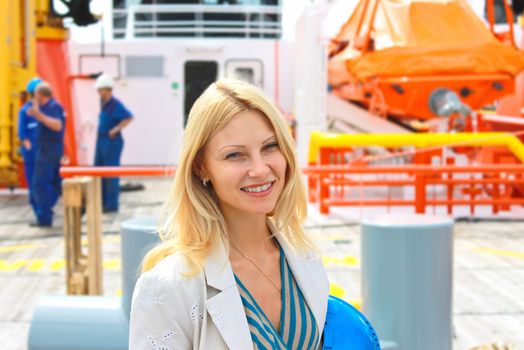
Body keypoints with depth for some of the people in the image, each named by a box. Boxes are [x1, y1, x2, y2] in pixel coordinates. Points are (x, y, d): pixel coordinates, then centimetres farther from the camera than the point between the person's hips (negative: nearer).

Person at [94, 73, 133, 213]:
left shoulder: (115, 104, -15)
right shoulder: (103, 103, 11)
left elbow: (129, 117, -25)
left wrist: (116, 129, -23)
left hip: (112, 141, -10)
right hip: (101, 140, 10)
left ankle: (111, 204, 4)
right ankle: (101, 202, 23)